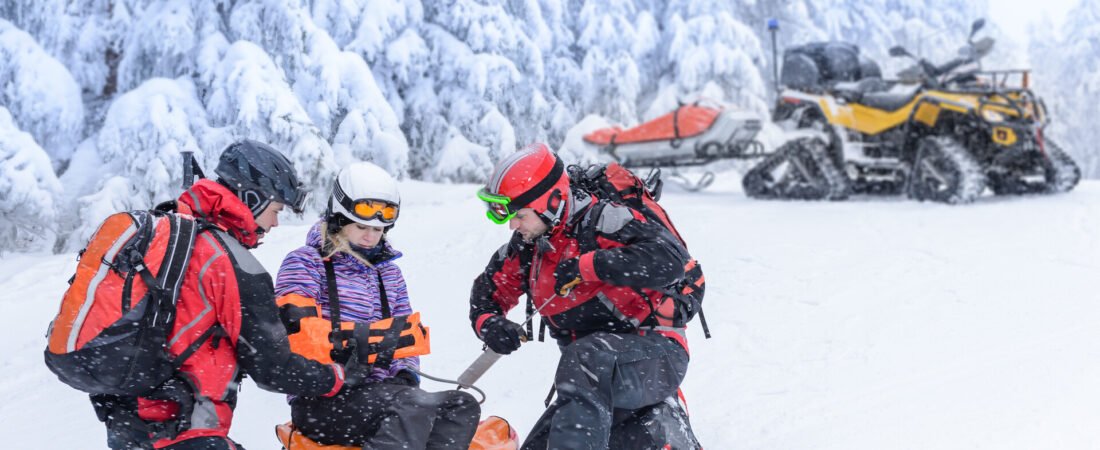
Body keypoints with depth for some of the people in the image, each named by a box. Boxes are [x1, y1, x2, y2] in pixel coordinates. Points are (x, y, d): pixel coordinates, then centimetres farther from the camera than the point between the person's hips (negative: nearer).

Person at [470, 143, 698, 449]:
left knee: (586, 357, -38)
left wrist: (588, 266, -29)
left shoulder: (601, 221, -15)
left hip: (657, 355, -8)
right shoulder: (524, 248, 7)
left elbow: (671, 259, -29)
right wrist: (487, 323, -3)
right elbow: (488, 291, 22)